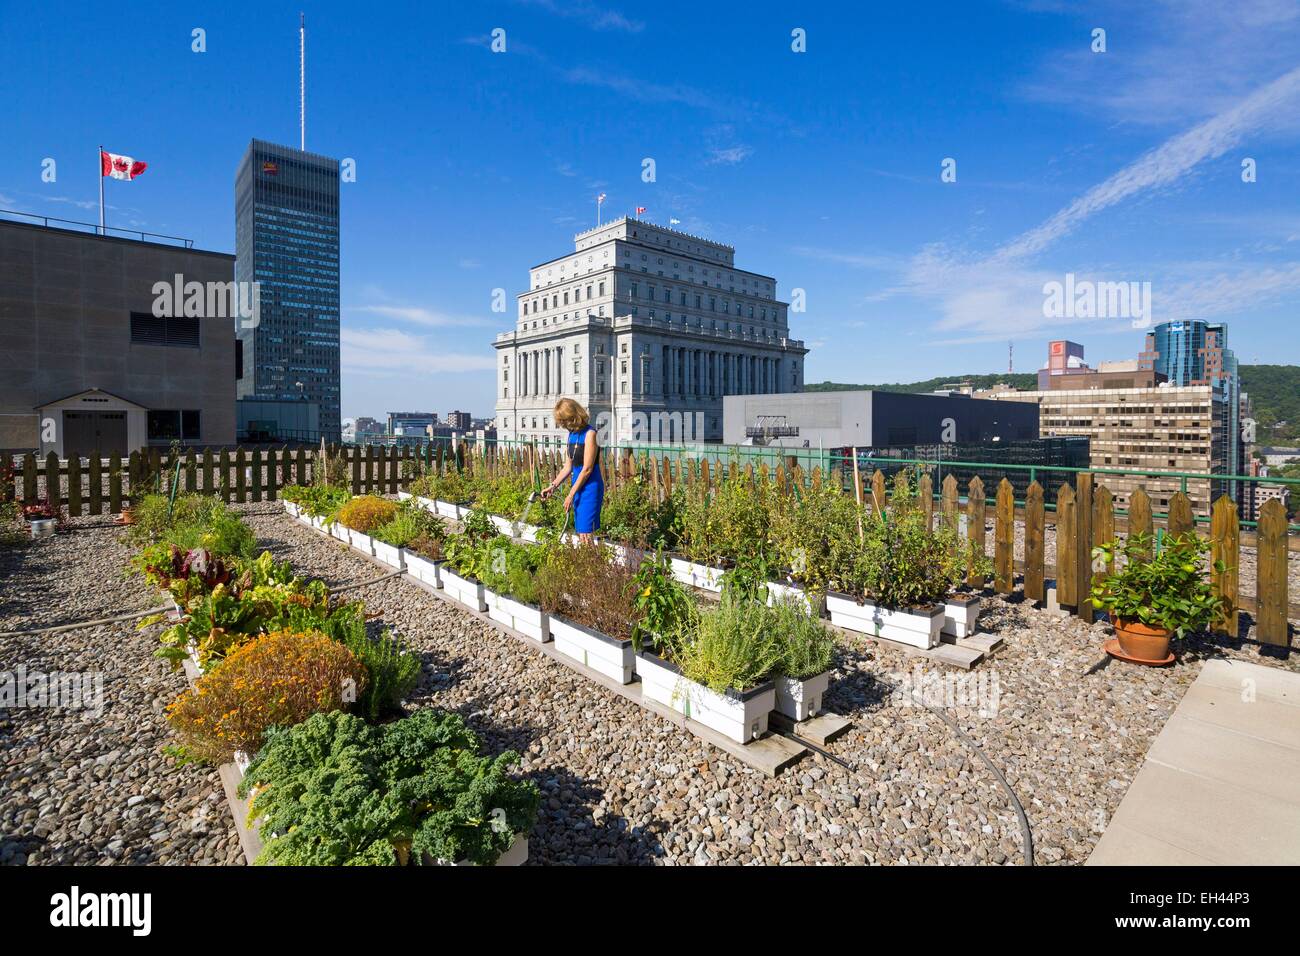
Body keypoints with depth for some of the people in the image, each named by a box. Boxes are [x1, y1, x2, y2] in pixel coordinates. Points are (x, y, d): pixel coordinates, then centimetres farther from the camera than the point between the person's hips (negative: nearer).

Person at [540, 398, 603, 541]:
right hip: (577, 486, 8)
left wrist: (571, 495, -13)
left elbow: (587, 469, -16)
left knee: (585, 534, -11)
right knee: (580, 532, 10)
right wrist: (553, 486, 7)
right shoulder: (572, 434, 12)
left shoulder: (589, 433, -13)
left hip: (590, 487, -8)